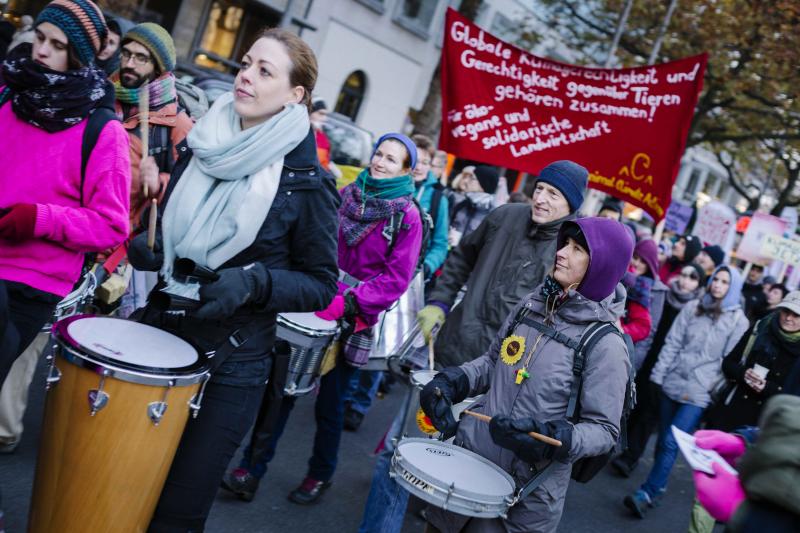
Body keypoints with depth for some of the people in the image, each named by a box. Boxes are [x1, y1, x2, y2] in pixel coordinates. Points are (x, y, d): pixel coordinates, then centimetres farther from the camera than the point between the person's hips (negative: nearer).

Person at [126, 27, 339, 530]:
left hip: (231, 363, -4)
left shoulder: (306, 183, -12)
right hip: (157, 334, 5)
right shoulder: (200, 146, 3)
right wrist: (144, 246, -5)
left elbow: (321, 284, -6)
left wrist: (253, 281, -23)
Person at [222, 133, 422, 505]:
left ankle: (320, 475, 32)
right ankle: (252, 469, 12)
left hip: (353, 320, -3)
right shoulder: (346, 194, 6)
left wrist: (349, 300, -23)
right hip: (313, 306, 4)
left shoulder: (408, 218, -8)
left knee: (329, 404, 9)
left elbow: (397, 279, -13)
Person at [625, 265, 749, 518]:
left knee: (671, 443, -11)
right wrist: (658, 374, 0)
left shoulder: (738, 321, -1)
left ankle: (648, 493, -5)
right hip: (672, 383, 4)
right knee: (663, 440, 12)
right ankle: (659, 486, 27)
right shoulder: (692, 308, 7)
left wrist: (713, 390, -7)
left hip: (698, 394, -4)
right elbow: (672, 344, 6)